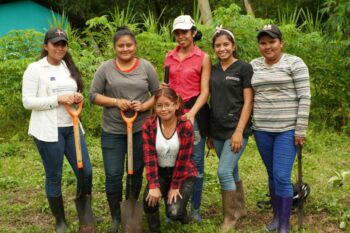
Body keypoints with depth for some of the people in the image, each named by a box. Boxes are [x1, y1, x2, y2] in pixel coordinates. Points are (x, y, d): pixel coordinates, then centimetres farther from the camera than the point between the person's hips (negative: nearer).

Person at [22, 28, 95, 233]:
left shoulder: (69, 68, 14)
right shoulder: (35, 69, -6)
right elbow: (27, 101, -11)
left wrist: (78, 98, -1)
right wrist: (58, 99, -18)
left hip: (72, 127, 6)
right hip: (48, 130, -6)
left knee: (86, 172, 4)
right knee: (54, 176, 5)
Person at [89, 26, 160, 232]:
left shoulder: (146, 67, 1)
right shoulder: (106, 68, -1)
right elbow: (94, 95, -1)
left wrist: (144, 106, -14)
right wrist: (116, 102, -14)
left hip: (141, 130, 1)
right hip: (112, 131, -1)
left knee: (137, 173, 12)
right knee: (113, 175, 0)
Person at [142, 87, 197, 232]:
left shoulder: (186, 126, -19)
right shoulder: (149, 125, -13)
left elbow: (184, 159, -16)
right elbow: (149, 157, -16)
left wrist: (175, 186, -14)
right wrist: (153, 185, -24)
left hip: (183, 174, -2)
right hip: (160, 173, 2)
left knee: (173, 212, -19)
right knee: (149, 200, -25)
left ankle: (181, 211, 20)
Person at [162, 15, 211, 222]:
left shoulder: (203, 58, -2)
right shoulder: (169, 57, 10)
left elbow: (205, 91, -8)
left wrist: (191, 113, -21)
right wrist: (163, 88, -1)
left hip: (196, 113, -3)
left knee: (196, 161, 1)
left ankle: (196, 208, 13)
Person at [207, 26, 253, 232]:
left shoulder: (244, 68, -6)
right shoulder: (213, 70, 10)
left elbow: (248, 102, -9)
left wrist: (239, 131, -16)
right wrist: (209, 132, 12)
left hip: (236, 129, -5)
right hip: (218, 130, 6)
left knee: (224, 171, -11)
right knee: (232, 171, 14)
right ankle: (240, 208, 31)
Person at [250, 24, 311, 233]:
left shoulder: (295, 63, -6)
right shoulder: (254, 65, 8)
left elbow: (304, 98, -9)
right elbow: (249, 97, 13)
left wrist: (301, 130, -12)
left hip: (287, 129, -4)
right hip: (262, 130, 5)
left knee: (282, 177, -8)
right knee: (272, 175, 14)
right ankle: (276, 216, 29)